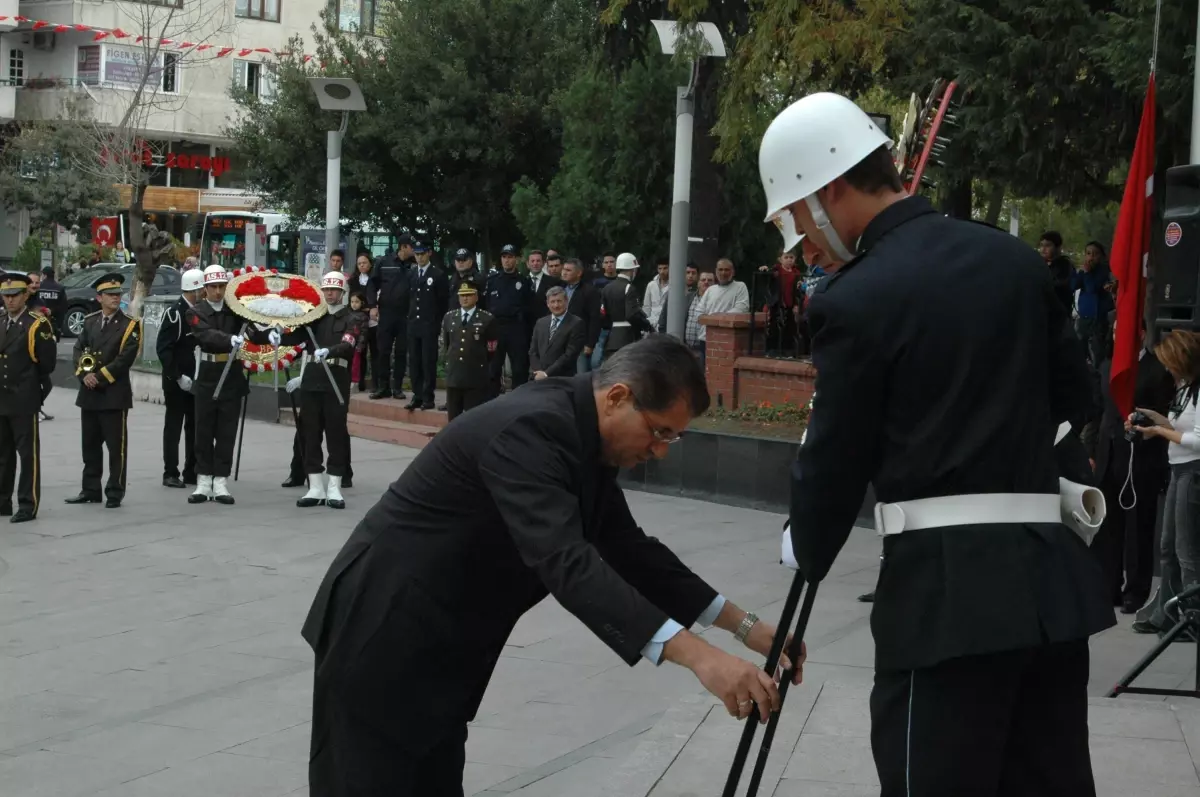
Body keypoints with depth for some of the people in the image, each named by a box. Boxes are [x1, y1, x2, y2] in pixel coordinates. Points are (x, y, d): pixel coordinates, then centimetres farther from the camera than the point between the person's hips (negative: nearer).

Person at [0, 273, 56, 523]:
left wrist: (29, 381, 3)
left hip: (24, 401, -7)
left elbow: (47, 362, -7)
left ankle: (28, 505, 0)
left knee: (28, 454, -3)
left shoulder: (37, 326, -7)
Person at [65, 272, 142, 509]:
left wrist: (100, 377, -16)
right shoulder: (89, 322, 12)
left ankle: (115, 492, 3)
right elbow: (79, 350, 6)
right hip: (89, 392, 5)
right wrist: (84, 374, -11)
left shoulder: (130, 325, -3)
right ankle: (91, 490, 20)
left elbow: (125, 358, -12)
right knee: (90, 444, 11)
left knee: (116, 446, -2)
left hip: (115, 393, -5)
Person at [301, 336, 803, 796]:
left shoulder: (580, 436, 3)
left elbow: (628, 548, 12)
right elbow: (567, 563, -38)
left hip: (438, 641, 9)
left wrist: (742, 625, 5)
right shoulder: (530, 430, -27)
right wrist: (698, 656, -46)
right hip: (384, 632, -9)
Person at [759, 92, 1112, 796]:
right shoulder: (1017, 259, 9)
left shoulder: (857, 298, -9)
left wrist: (807, 559, 15)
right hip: (1052, 572, 7)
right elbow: (1077, 400, 16)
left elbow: (837, 456, -1)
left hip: (948, 583, -6)